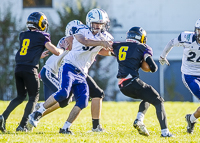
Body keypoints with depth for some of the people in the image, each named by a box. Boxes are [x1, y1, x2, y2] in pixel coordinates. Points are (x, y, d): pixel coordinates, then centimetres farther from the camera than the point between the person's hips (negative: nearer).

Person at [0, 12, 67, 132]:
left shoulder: (23, 35, 17)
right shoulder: (41, 36, -1)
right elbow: (55, 51, -4)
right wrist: (62, 50, 18)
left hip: (18, 68, 6)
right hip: (30, 69, -6)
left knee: (21, 96, 19)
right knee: (34, 97, 6)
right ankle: (22, 125, -3)